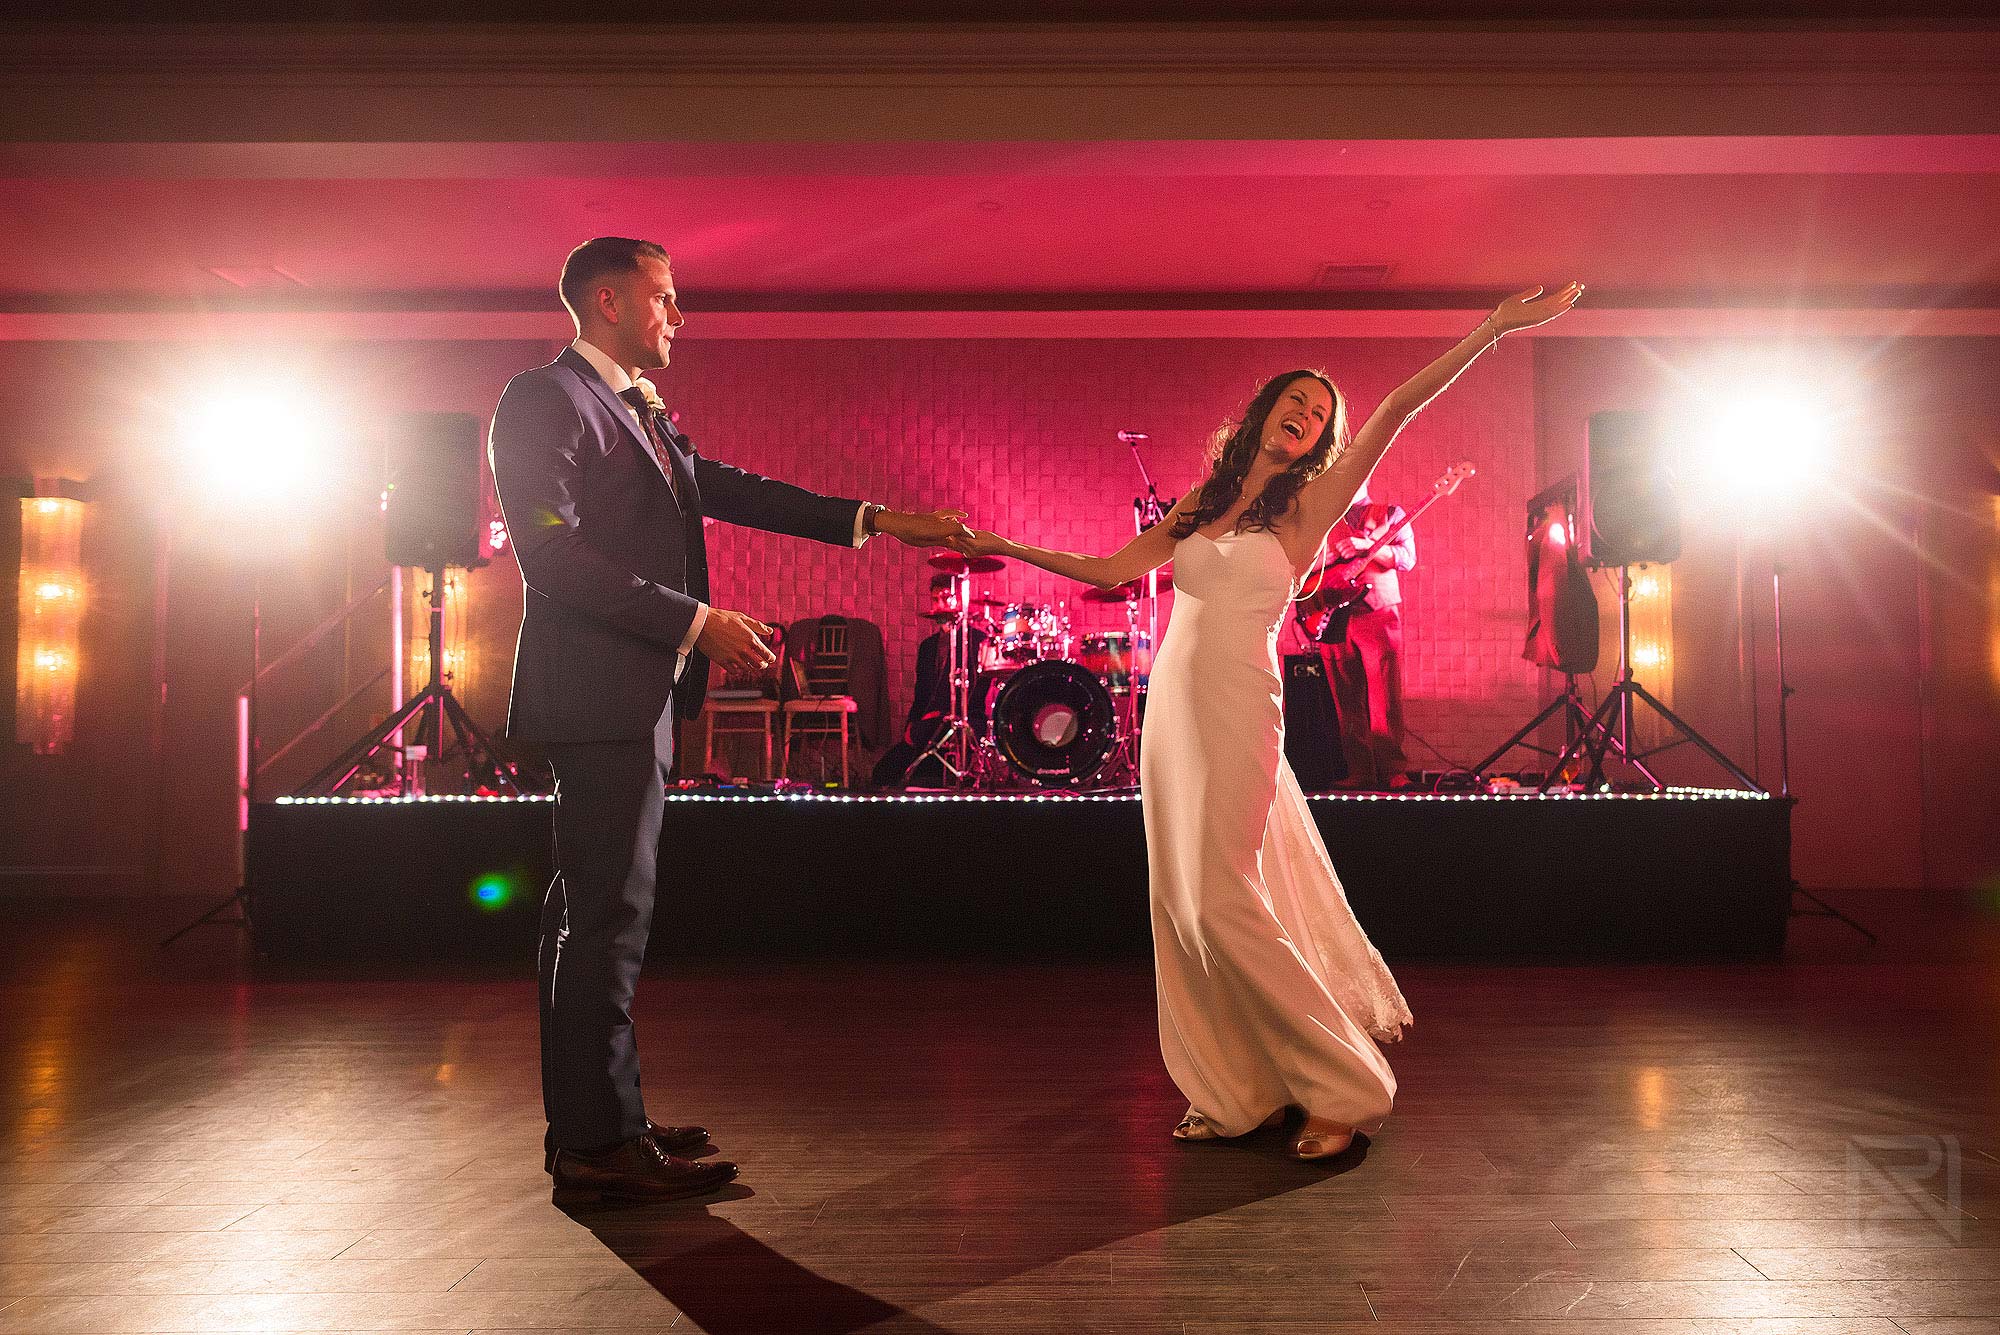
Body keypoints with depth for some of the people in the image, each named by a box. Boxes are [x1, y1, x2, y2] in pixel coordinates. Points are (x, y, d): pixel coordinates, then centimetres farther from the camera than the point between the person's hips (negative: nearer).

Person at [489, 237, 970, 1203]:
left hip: (634, 697, 10)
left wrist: (876, 521, 14)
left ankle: (587, 1124, 21)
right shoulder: (544, 399, -8)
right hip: (597, 695, -10)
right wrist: (696, 622, -18)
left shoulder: (642, 415, 21)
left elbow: (730, 491, 18)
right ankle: (600, 1141, 1)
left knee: (591, 910, 12)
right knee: (608, 913, -7)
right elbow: (552, 554, -17)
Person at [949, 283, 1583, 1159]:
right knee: (1179, 901, 7)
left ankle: (1345, 1088, 6)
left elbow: (1398, 409, -4)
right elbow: (1109, 570, 16)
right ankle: (1238, 1093, 20)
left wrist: (1494, 330, -9)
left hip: (1235, 713, -6)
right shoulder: (1199, 505, 16)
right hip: (1170, 708, 6)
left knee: (1220, 899, -9)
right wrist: (1005, 547, 13)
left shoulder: (1307, 506, 3)